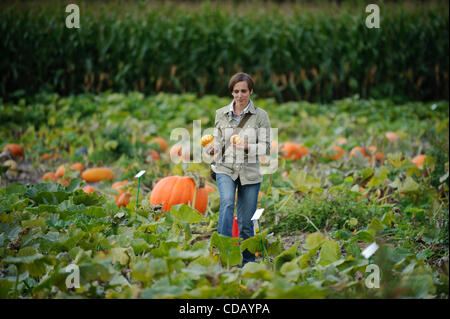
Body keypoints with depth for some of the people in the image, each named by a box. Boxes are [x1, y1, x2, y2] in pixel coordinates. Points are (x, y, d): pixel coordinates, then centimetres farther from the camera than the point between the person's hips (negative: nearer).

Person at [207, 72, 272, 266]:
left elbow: (266, 147, -3)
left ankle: (247, 263, 19)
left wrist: (247, 147, -20)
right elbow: (218, 141, 13)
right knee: (227, 202, -29)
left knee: (246, 221, 4)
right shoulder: (221, 114, 6)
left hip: (250, 172, 0)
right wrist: (211, 149, -10)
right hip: (225, 169, 0)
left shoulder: (260, 115, 0)